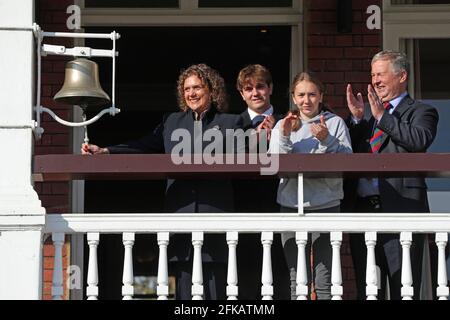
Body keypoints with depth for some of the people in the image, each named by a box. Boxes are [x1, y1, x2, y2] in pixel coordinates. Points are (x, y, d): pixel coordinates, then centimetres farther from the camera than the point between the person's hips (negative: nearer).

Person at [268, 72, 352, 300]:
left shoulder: (335, 123, 6)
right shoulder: (282, 125, 13)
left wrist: (327, 140, -15)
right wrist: (284, 136, -8)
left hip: (326, 205, -2)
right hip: (292, 205, 2)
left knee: (324, 281, -5)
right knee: (297, 279, 3)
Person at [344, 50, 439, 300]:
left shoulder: (421, 112, 5)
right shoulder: (365, 111, 20)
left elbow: (420, 140, -16)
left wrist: (382, 116, -13)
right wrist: (356, 118, -1)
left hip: (400, 207, -5)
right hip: (363, 209, 5)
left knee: (403, 289, -4)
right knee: (366, 290, 9)